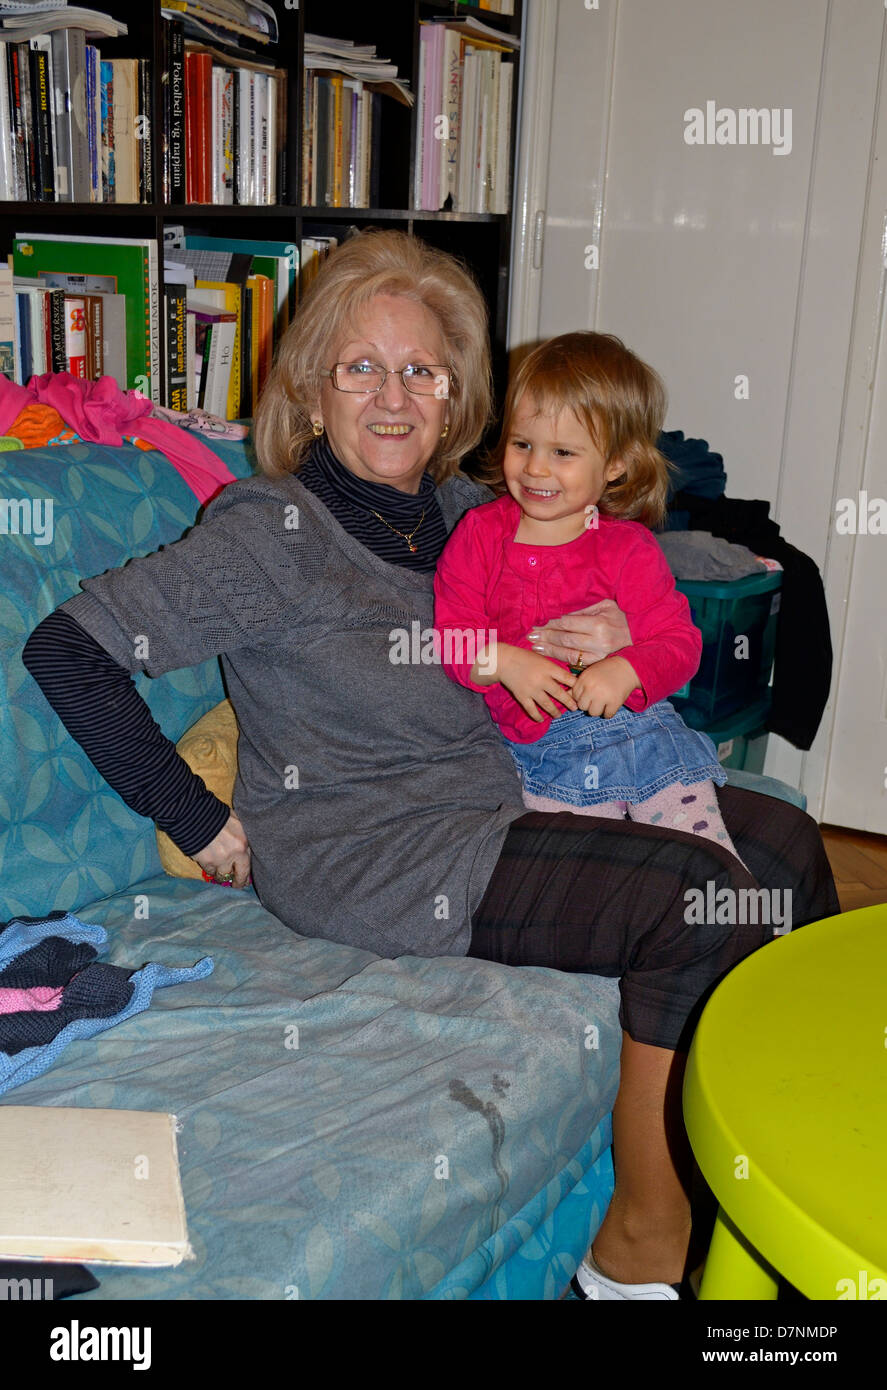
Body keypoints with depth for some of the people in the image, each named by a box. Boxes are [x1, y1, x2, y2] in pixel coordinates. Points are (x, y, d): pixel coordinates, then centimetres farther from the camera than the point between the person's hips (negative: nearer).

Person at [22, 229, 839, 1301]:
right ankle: (641, 1248, -5)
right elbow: (64, 648, -14)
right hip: (362, 853, -8)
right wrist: (193, 817, -13)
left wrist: (618, 637, -2)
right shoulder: (272, 535, -12)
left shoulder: (467, 512, 8)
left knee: (780, 836, -1)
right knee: (700, 896, -22)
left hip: (505, 799, 8)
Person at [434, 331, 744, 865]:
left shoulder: (629, 549, 1)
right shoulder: (480, 533, 5)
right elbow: (450, 636, 1)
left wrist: (625, 670, -22)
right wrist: (504, 662, -19)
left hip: (639, 728, 0)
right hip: (537, 751, 0)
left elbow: (678, 643, -1)